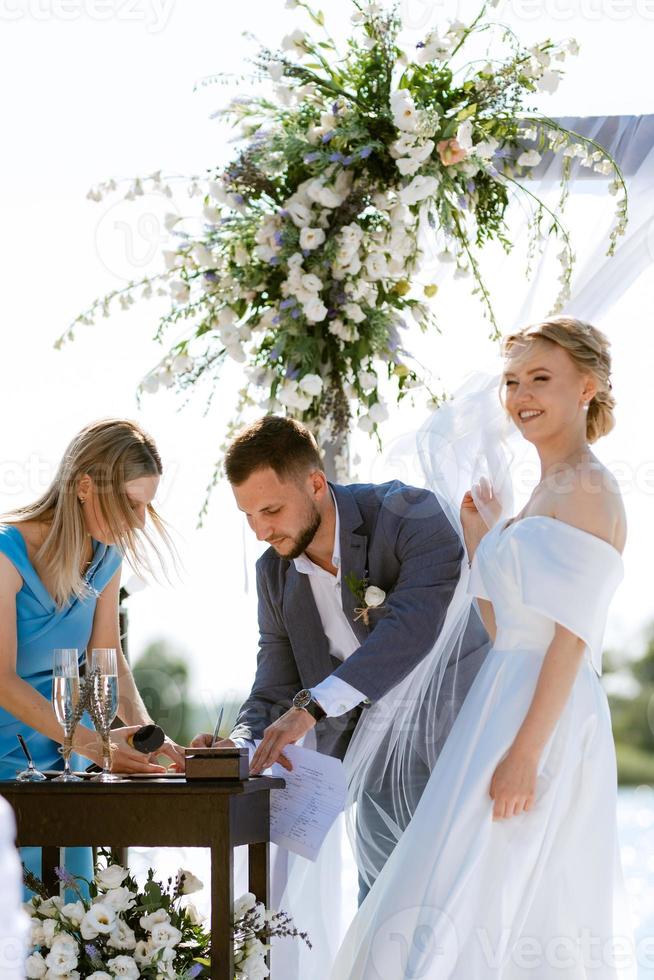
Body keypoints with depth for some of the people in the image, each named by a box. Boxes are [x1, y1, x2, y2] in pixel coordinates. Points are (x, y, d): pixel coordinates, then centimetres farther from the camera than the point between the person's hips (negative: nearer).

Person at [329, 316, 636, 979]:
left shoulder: (586, 490, -10)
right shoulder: (547, 493, 19)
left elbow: (572, 636, -18)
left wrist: (526, 752, -23)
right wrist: (479, 537, 17)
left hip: (545, 721, -10)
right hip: (505, 703, 10)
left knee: (492, 909, -12)